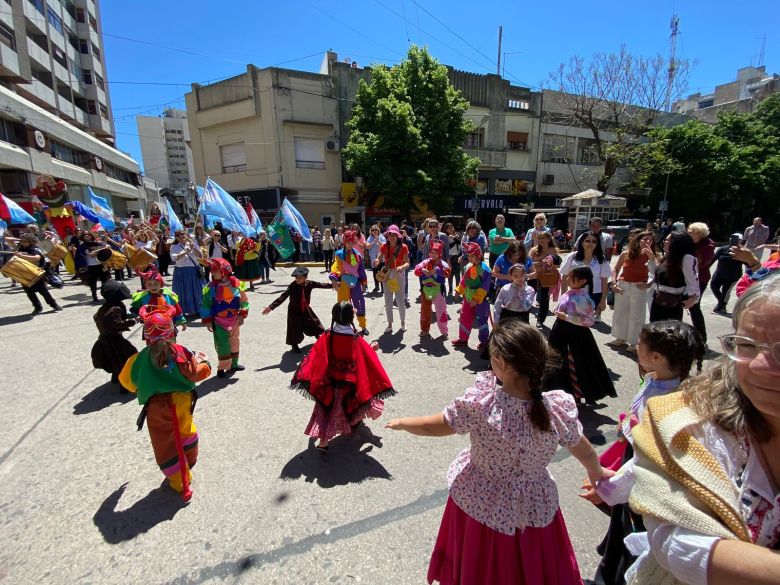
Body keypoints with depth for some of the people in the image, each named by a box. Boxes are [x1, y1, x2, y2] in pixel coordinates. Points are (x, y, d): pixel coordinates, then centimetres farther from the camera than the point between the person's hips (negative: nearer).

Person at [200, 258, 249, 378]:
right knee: (222, 345, -4)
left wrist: (242, 315, -5)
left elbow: (244, 301, 0)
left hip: (234, 320, 3)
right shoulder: (211, 287, -11)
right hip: (219, 321, -3)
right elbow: (205, 305, -6)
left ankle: (233, 364, 35)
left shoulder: (236, 284, -8)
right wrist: (207, 321, -7)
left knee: (235, 342, 16)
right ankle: (222, 368, 13)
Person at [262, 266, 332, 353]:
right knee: (295, 329, 5)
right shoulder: (292, 286, -25)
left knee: (314, 323, 20)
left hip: (306, 309, 5)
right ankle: (295, 345, 31)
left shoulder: (309, 283, -13)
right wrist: (271, 307, -38)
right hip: (294, 310, -5)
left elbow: (321, 285, 1)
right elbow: (283, 297, -30)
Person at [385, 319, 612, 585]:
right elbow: (586, 453, -4)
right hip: (534, 508, 2)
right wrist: (597, 473, 19)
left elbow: (431, 426, -17)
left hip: (479, 502, -1)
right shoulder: (558, 408, -24)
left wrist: (401, 423, 3)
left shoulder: (479, 402, -31)